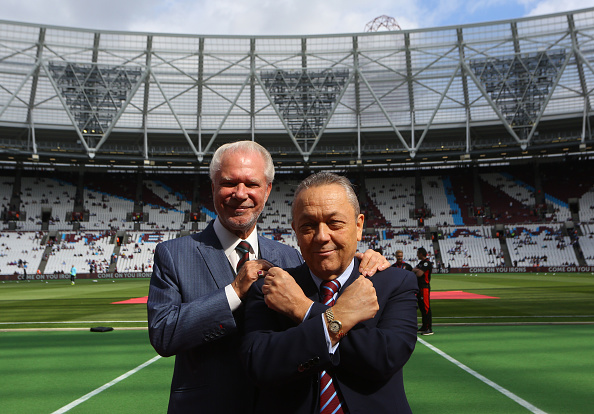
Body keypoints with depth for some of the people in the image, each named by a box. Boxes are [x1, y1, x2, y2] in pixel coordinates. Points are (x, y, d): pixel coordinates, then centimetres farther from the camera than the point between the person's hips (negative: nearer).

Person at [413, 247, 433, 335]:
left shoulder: (427, 263, -13)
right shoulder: (421, 263, 18)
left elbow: (419, 274, -21)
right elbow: (413, 270, 11)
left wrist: (417, 271, -1)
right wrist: (417, 270, -8)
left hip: (425, 287, -10)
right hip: (419, 287, 10)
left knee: (426, 308, -9)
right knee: (421, 307, 15)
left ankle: (429, 329, -8)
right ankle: (424, 327, 25)